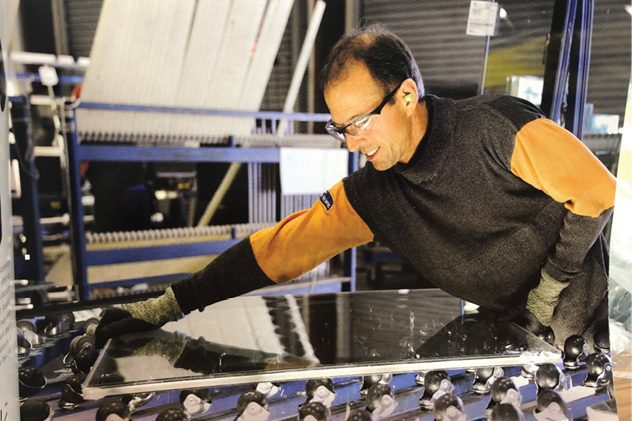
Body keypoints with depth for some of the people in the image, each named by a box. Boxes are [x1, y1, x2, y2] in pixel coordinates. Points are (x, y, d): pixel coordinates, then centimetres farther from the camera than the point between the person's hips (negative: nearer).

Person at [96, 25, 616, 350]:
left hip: (596, 312, -3)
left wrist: (550, 287, -13)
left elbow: (597, 189, -18)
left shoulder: (497, 125, -26)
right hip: (515, 332, 4)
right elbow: (276, 248, -11)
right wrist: (166, 307, -11)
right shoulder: (370, 195, -11)